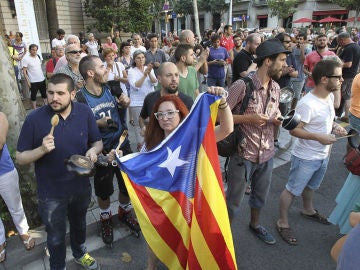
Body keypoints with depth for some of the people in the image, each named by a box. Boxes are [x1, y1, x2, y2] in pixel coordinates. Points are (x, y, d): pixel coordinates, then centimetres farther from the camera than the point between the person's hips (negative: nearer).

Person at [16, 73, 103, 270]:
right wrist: (42, 149, -31)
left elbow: (98, 142, -2)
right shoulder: (34, 119, -19)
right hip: (51, 193, -3)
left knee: (79, 224, 29)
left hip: (81, 186, 3)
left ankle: (80, 253, 59)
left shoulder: (84, 112, -13)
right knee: (56, 236, 18)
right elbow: (20, 157, -11)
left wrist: (93, 150, -24)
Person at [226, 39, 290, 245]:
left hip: (267, 153, 7)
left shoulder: (276, 88, 4)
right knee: (234, 201, 9)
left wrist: (277, 120, -5)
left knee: (261, 195, 26)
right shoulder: (242, 85, -18)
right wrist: (248, 118, -25)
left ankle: (255, 224, 52)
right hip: (243, 154, -6)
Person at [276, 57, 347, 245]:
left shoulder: (330, 96, 1)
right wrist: (318, 137, -31)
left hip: (323, 155, 9)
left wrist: (334, 126, -2)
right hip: (305, 158, -9)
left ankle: (308, 210, 55)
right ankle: (283, 222, 25)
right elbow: (294, 130, -25)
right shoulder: (307, 104, -28)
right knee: (292, 190, 7)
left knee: (311, 186, 30)